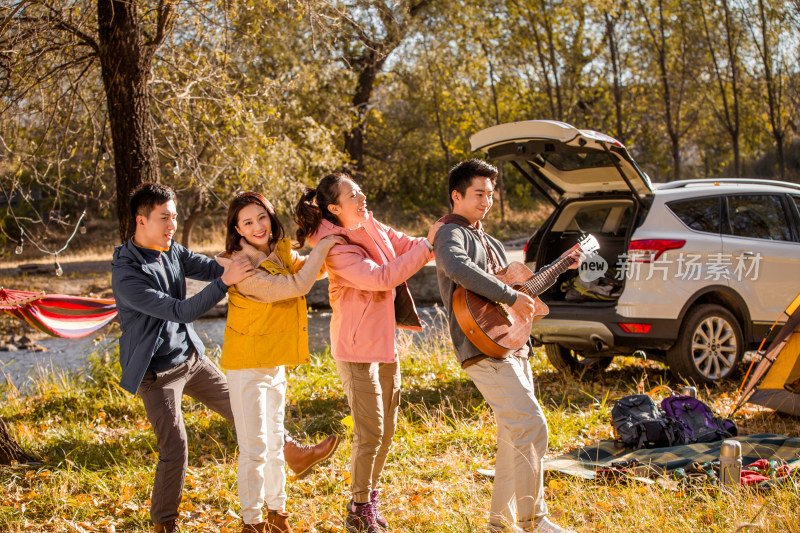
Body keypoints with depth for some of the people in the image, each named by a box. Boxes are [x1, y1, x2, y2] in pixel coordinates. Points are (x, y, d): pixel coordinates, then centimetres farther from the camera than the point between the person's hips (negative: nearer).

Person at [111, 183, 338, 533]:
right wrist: (225, 281, -39)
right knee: (174, 449, -7)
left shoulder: (172, 251, -1)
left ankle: (295, 455, 29)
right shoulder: (126, 275, -25)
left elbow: (211, 269, 0)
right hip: (157, 372, -7)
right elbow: (179, 311, -31)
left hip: (191, 357, 7)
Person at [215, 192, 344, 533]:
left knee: (274, 442, 18)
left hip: (275, 364, 8)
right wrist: (322, 248, -16)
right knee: (254, 449, -4)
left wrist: (328, 250, 2)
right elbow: (296, 286, -25)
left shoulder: (281, 254, 3)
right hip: (246, 367, -8)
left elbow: (310, 270, 21)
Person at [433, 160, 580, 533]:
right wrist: (511, 297, -28)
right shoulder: (451, 234, -6)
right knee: (532, 427, -16)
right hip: (485, 351, -10)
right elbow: (458, 268, -29)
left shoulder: (487, 241, 24)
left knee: (515, 437, 10)